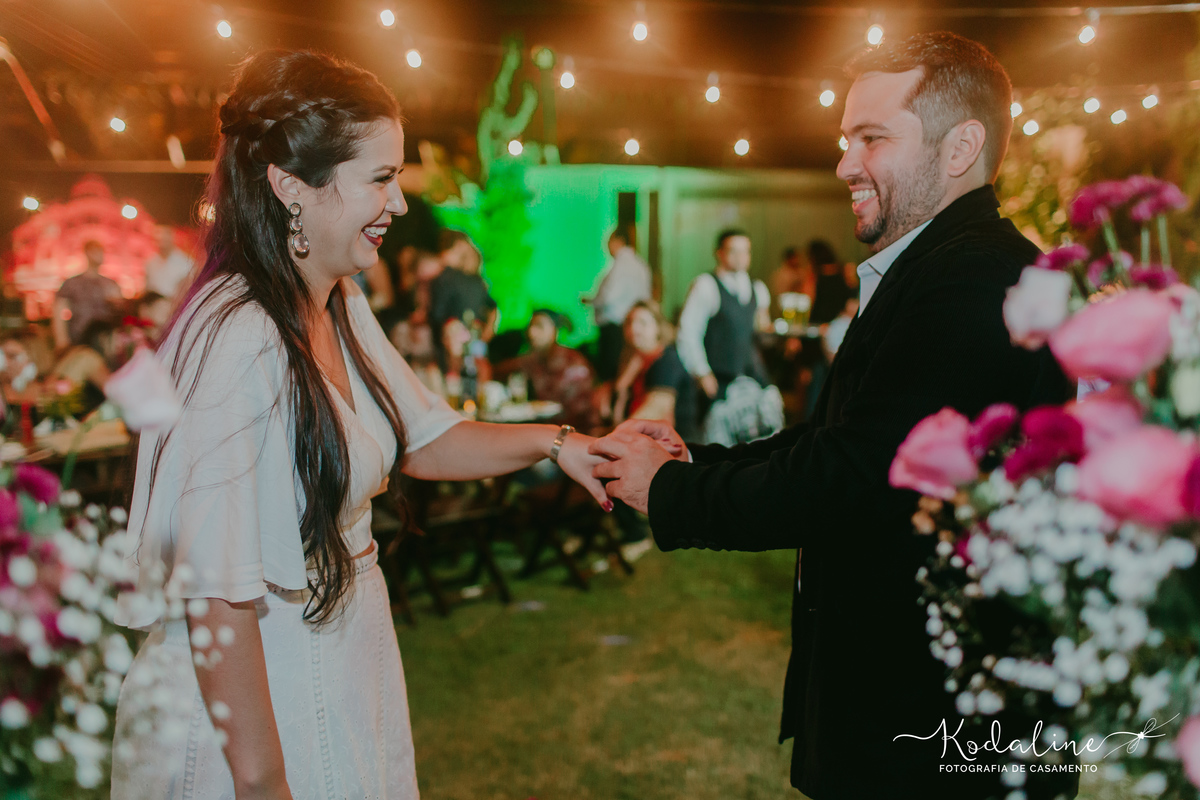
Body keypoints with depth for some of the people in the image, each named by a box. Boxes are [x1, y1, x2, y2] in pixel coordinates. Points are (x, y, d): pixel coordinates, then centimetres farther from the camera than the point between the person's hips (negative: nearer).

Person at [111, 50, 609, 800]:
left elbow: (422, 439, 12)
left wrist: (555, 441, -2)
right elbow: (217, 593, -26)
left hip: (347, 677, 9)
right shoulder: (237, 340, -27)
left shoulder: (344, 309, 1)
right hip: (251, 698, -8)